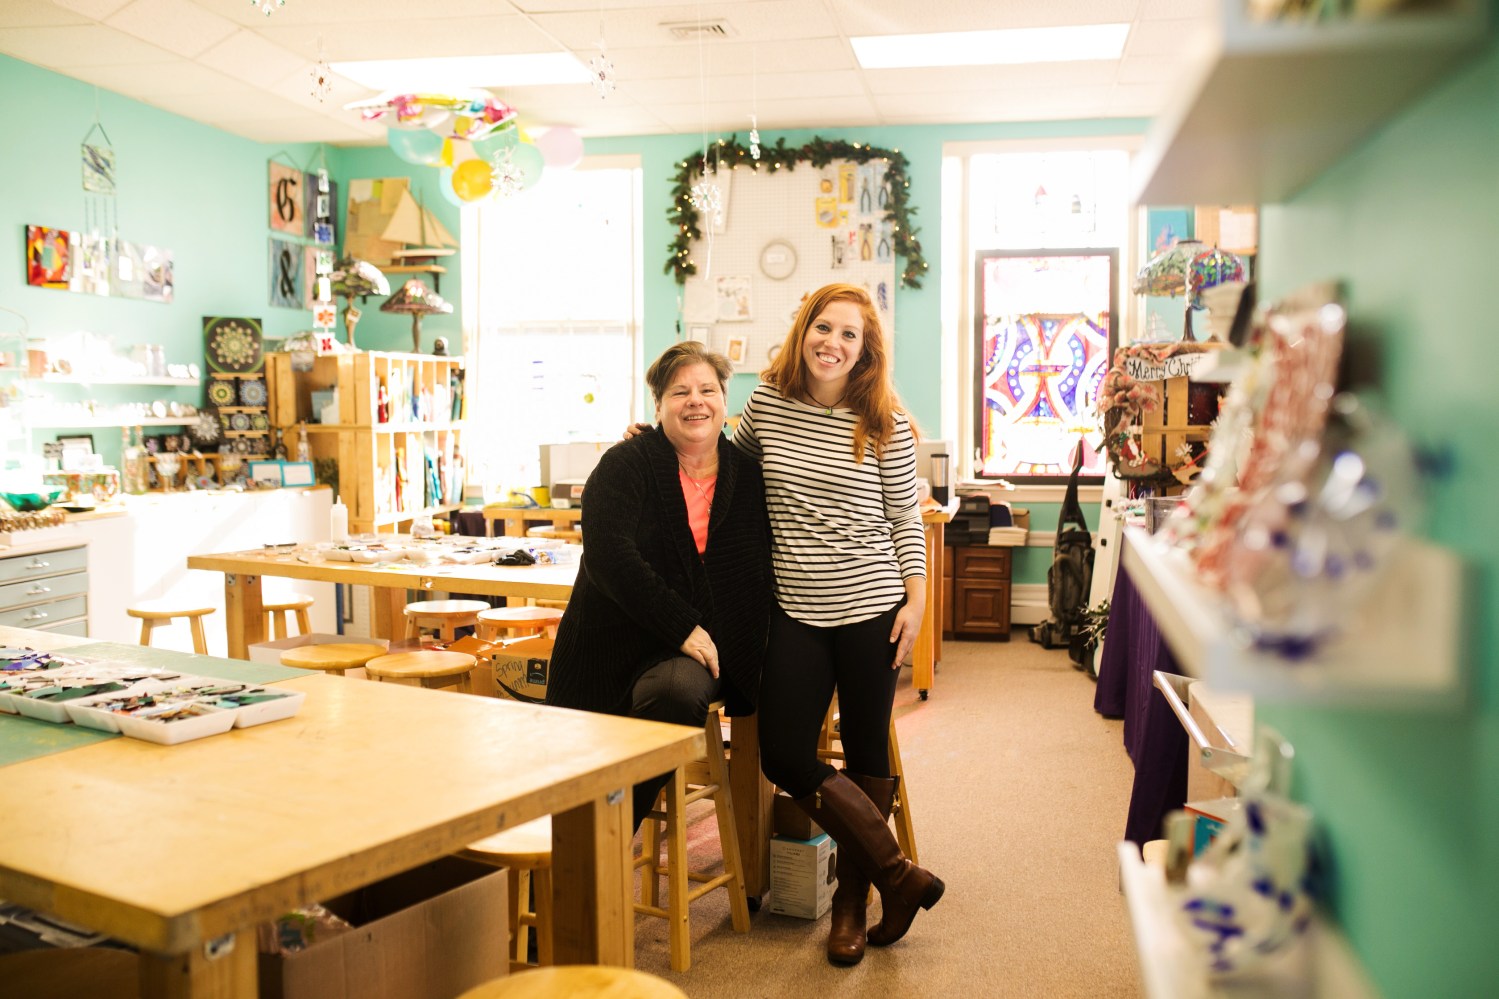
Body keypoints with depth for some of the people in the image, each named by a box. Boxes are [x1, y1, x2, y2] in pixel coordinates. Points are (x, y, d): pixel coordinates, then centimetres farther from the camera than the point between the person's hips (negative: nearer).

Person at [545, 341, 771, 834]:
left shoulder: (748, 474, 9)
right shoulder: (626, 466, -1)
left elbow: (765, 566, 14)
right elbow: (608, 554, -14)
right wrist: (681, 627, -19)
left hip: (701, 651, 1)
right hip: (622, 642, 0)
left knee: (679, 690, -32)